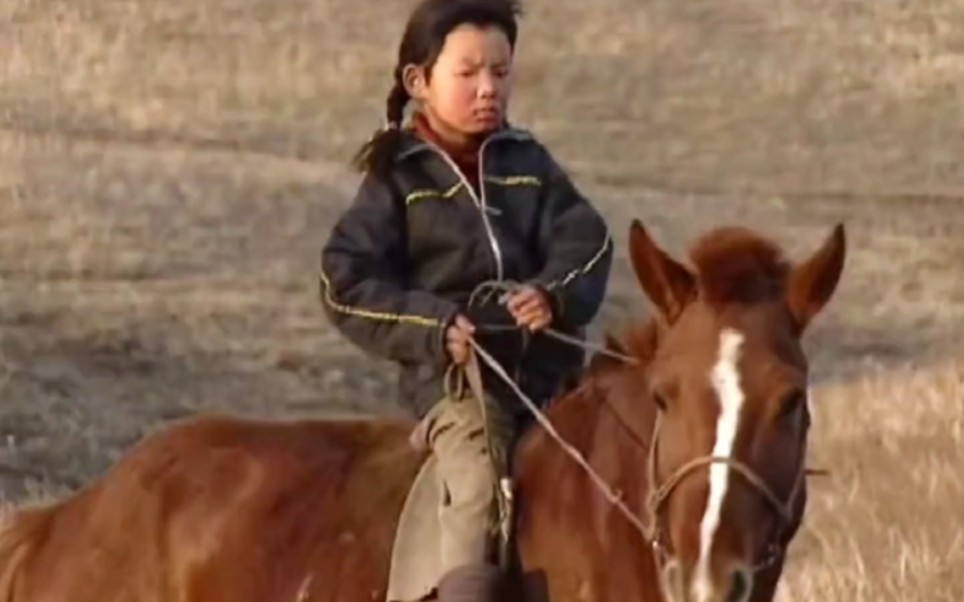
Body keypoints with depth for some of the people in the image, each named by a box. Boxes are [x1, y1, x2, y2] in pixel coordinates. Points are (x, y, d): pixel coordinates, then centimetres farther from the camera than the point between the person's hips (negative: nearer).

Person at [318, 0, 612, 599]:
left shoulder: (530, 164, 15)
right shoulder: (398, 178, 5)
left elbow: (586, 241, 3)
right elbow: (347, 284, -2)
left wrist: (556, 294, -19)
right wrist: (434, 328, -16)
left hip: (550, 369, 5)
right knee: (479, 487, -25)